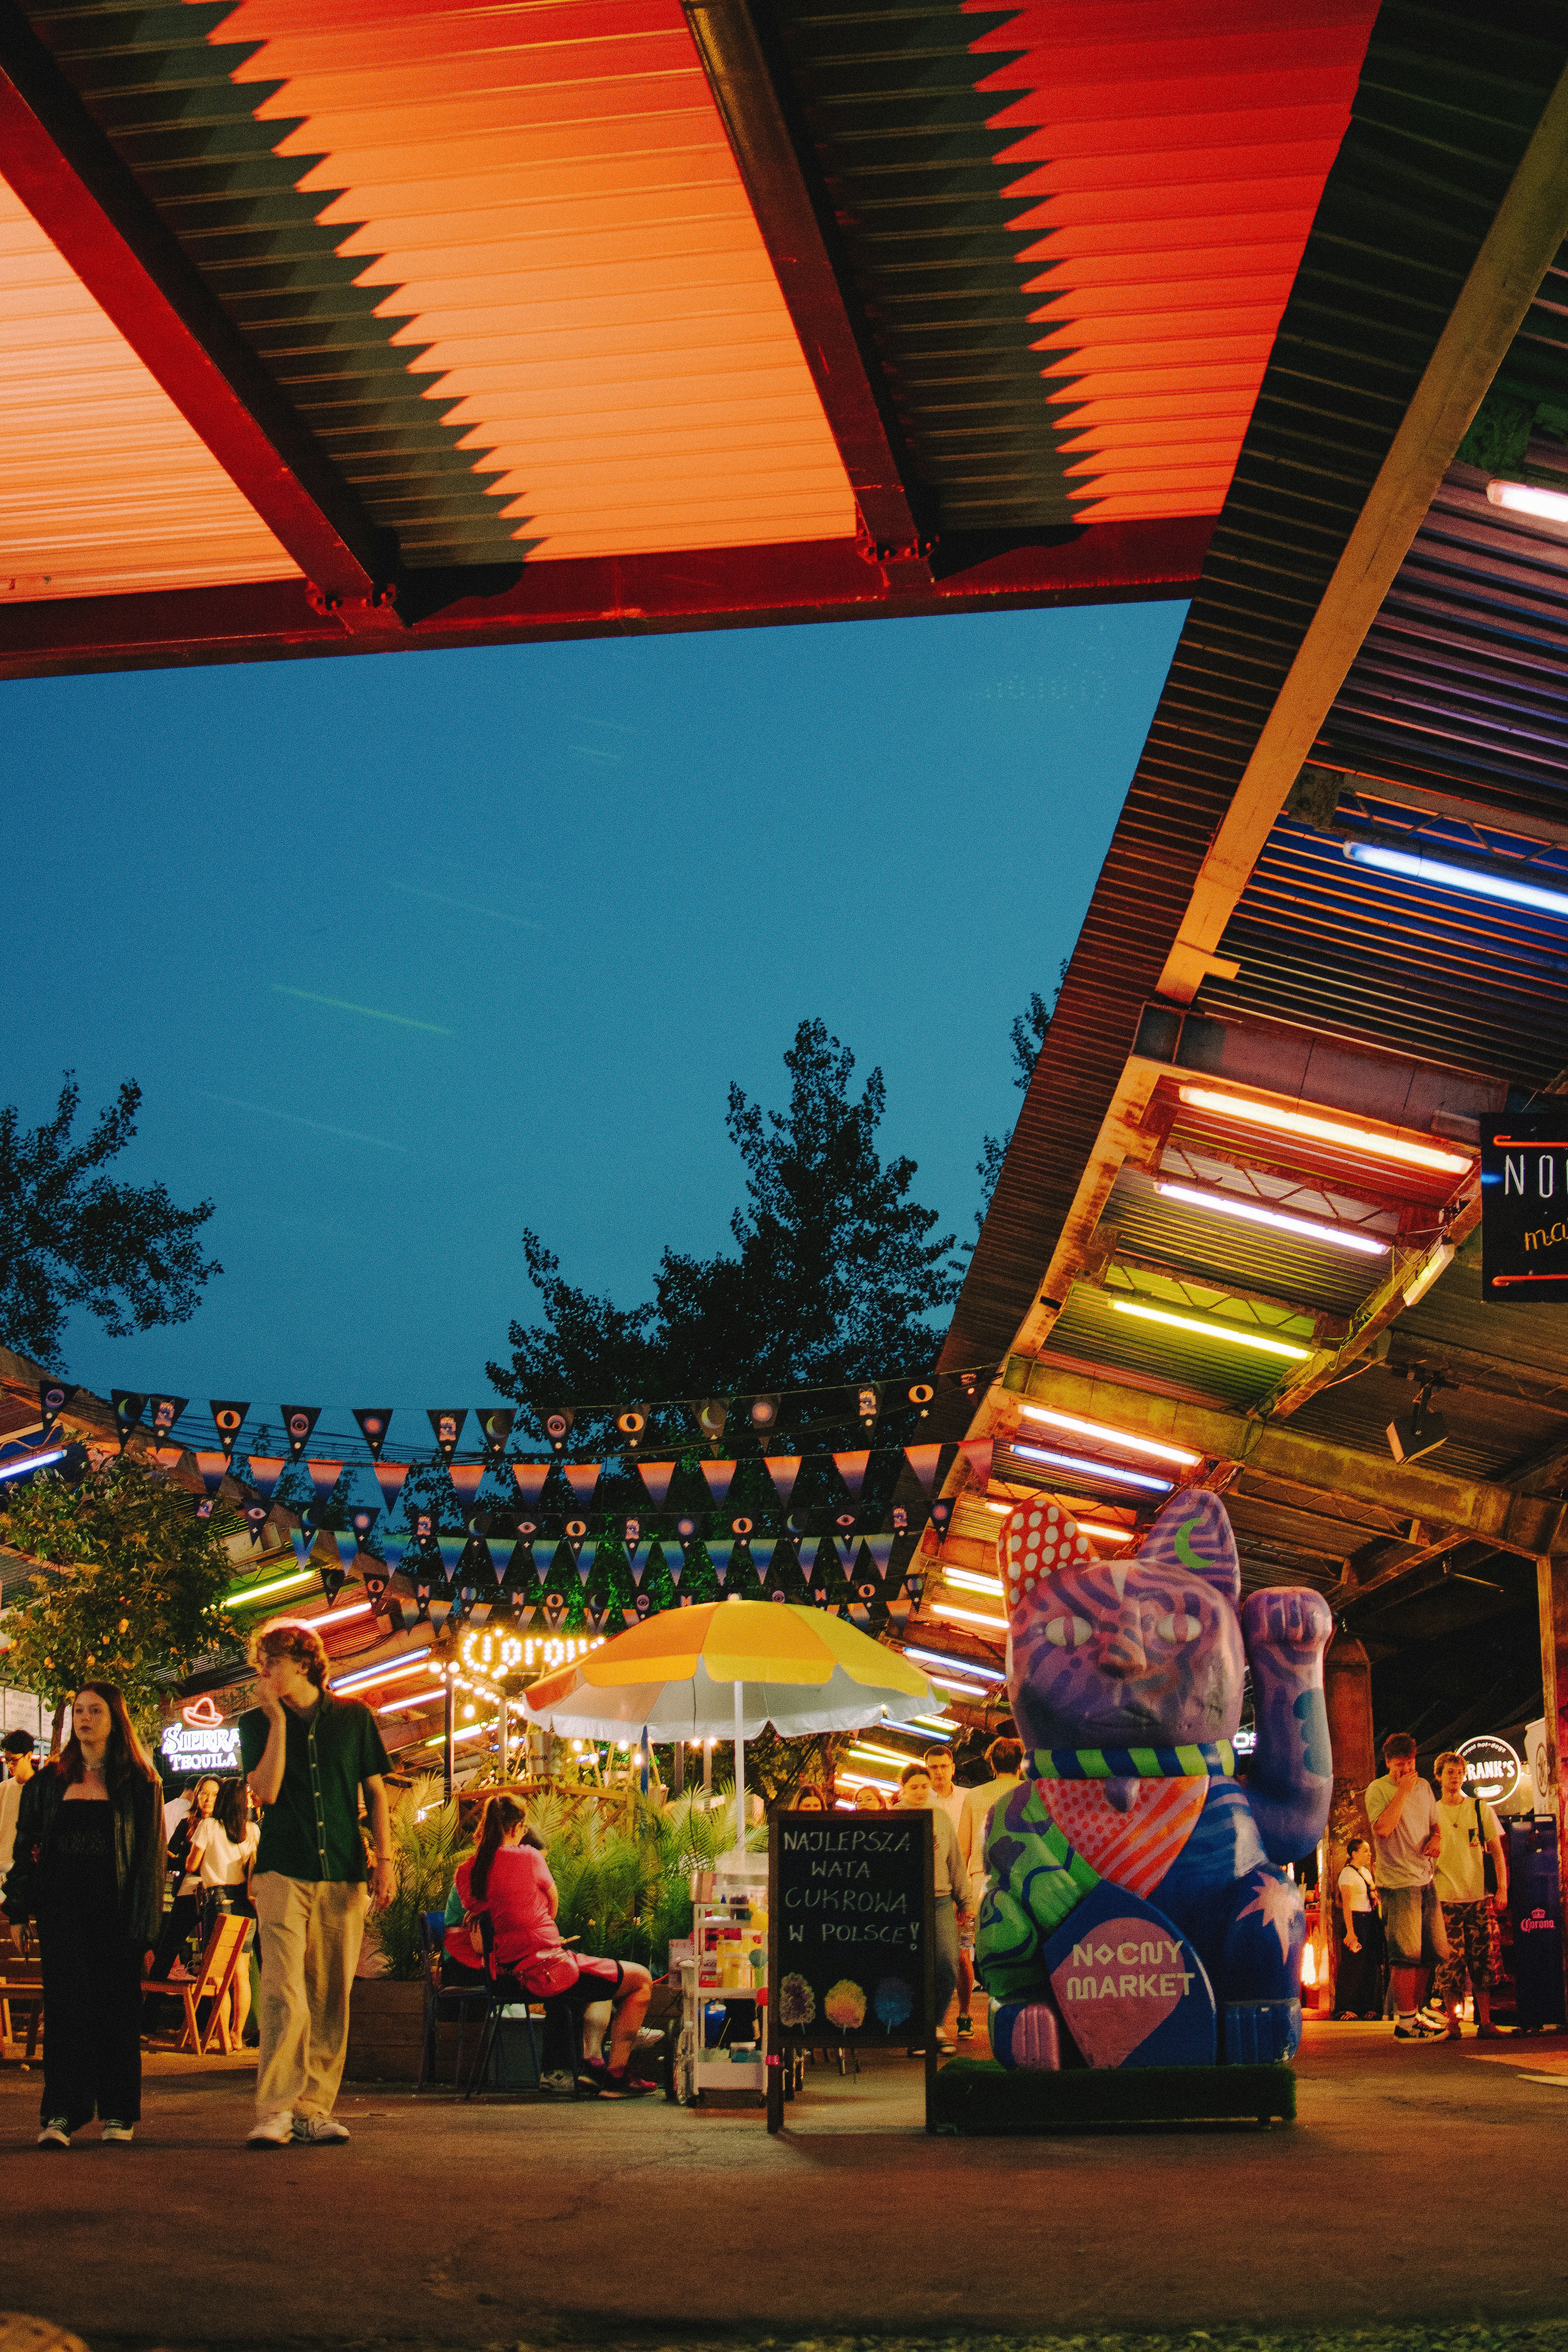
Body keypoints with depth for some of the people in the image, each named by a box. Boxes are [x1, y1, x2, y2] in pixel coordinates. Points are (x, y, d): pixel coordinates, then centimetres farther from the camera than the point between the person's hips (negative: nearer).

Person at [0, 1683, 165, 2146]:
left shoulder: (139, 1782, 4)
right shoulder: (49, 1783, 11)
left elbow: (151, 1856, 1)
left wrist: (145, 1927, -6)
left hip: (115, 1910, -2)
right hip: (62, 1908, 2)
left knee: (116, 2007, 2)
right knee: (66, 2005, -6)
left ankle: (118, 2112, 12)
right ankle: (61, 2113, -7)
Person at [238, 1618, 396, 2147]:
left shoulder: (354, 1717, 8)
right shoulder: (256, 1723, 7)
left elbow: (376, 1793, 12)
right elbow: (266, 1790, -8)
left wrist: (385, 1860, 3)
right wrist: (278, 1720, -10)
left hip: (344, 1875, 2)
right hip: (283, 1872, -2)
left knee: (331, 1999, 4)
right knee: (285, 1995, -13)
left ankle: (315, 2109, 10)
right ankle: (275, 2112, -10)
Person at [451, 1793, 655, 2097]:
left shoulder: (466, 1872, 3)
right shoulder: (527, 1856, -12)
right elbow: (553, 1906, 3)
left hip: (509, 1970, 8)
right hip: (548, 1968, -8)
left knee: (607, 1978, 32)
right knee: (641, 1980, 9)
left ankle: (592, 2062, 26)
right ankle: (615, 2075, 11)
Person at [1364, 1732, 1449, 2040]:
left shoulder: (1423, 1787, 15)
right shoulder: (1378, 1790, -6)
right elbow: (1384, 1828, -20)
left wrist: (1437, 1838, 3)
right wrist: (1402, 1791, -17)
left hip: (1425, 1880, 7)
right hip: (1398, 1882, -7)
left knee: (1431, 1952, 8)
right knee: (1407, 1954, -11)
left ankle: (1412, 2015, 18)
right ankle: (1406, 2023, -6)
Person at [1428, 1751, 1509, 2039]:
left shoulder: (1481, 1810, 8)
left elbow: (1497, 1851, 9)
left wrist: (1503, 1886, -1)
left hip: (1479, 1897, 1)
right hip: (1445, 1897, -1)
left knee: (1483, 1962, -1)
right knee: (1450, 1963, -5)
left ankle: (1485, 2022, 4)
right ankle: (1451, 2023, 1)